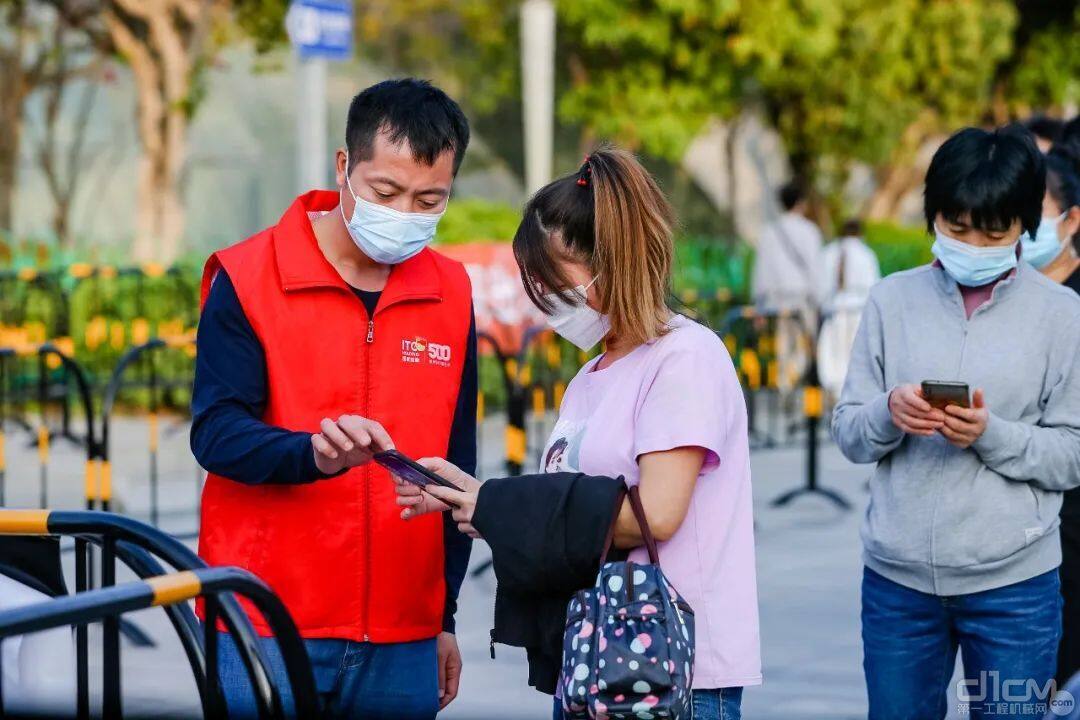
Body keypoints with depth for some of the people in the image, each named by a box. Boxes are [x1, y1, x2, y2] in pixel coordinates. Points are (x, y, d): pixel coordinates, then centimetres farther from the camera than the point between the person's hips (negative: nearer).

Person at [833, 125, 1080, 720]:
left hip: (1013, 584, -2)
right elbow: (848, 434, 5)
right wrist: (889, 414, -16)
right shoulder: (892, 301, 4)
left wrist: (993, 434, -19)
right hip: (897, 579, 2)